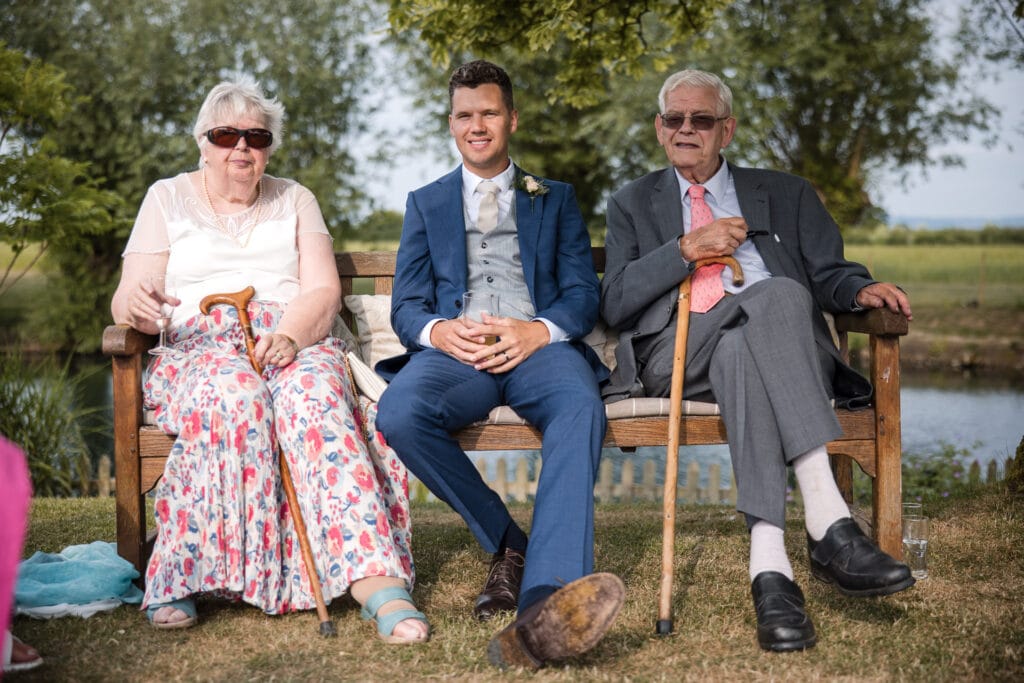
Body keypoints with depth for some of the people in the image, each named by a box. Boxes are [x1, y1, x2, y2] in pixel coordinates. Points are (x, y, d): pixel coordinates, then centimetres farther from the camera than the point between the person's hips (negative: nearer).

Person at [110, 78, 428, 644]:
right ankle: (180, 579, -37)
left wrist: (290, 336, -18)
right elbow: (127, 302, 6)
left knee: (314, 394, -35)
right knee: (235, 396, -38)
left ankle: (378, 583, -48)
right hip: (202, 349, -1)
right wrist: (136, 305, -20)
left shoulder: (294, 200, 19)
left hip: (296, 347, 1)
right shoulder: (167, 199, 16)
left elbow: (323, 293, 5)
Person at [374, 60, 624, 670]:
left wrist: (538, 331, -13)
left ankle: (547, 604, -55)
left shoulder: (556, 199, 25)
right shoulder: (426, 204, 27)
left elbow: (583, 293, 12)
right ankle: (508, 546, -18)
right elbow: (406, 305, 15)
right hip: (455, 351, 1)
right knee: (399, 414, -35)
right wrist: (437, 331, -11)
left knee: (581, 407, -38)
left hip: (537, 346, -1)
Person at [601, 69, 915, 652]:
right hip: (673, 354, -1)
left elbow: (829, 274, 17)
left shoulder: (786, 194, 27)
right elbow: (615, 304, 9)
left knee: (742, 355, -39)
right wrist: (687, 248, -3)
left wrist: (861, 289, -7)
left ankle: (769, 564, -50)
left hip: (780, 345, 1)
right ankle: (829, 521, -47)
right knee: (776, 295, -35)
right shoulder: (634, 204, 25)